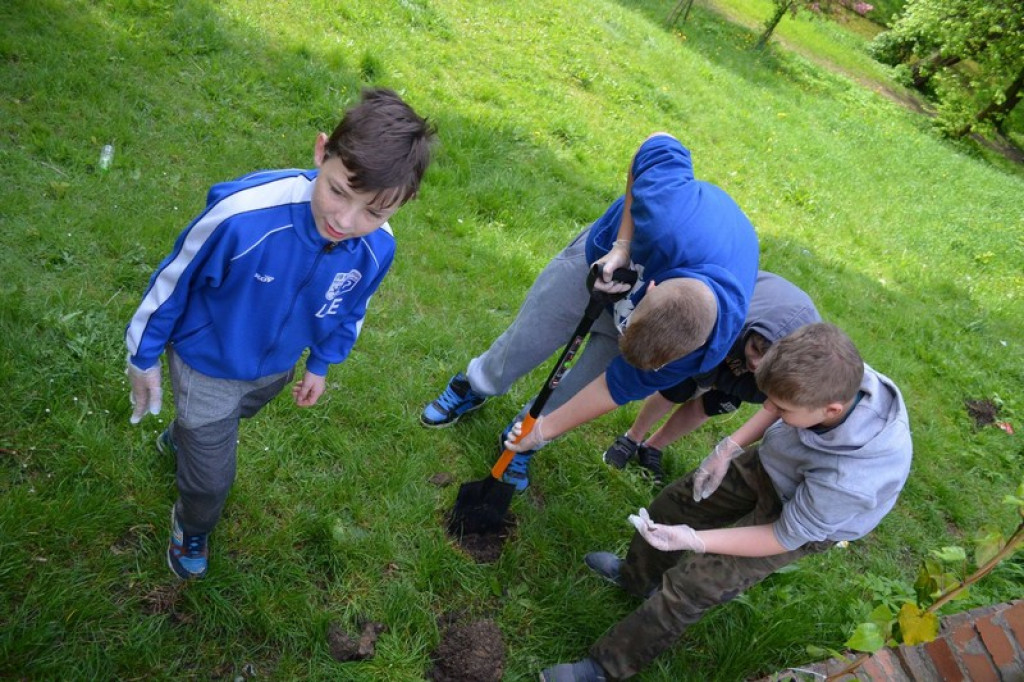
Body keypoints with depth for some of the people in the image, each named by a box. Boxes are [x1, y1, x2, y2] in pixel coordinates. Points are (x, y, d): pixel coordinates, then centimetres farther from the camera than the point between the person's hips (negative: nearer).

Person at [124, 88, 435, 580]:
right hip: (208, 361, -4)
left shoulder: (378, 248, -27)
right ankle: (191, 526, 49)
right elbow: (175, 277, -22)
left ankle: (180, 438, 72)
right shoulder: (244, 214, -42)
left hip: (278, 366, 5)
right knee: (212, 478, 11)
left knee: (230, 418, 35)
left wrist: (321, 364, 12)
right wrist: (144, 355, -8)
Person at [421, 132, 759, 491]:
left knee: (578, 390, 3)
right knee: (526, 340, 10)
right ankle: (473, 387, 43)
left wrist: (543, 429, -15)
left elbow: (620, 389, -25)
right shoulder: (665, 218, -48)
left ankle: (522, 440, 36)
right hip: (603, 253, 0)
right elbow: (658, 144, -26)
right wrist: (621, 245, -35)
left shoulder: (709, 346, -39)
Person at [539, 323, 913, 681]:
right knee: (675, 501, 13)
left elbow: (784, 538, -25)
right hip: (769, 462, 6)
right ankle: (637, 575, 44)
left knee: (690, 585, -6)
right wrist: (727, 451, -7)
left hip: (805, 522, -5)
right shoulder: (837, 377, -31)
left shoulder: (848, 482, -44)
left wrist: (693, 541, -29)